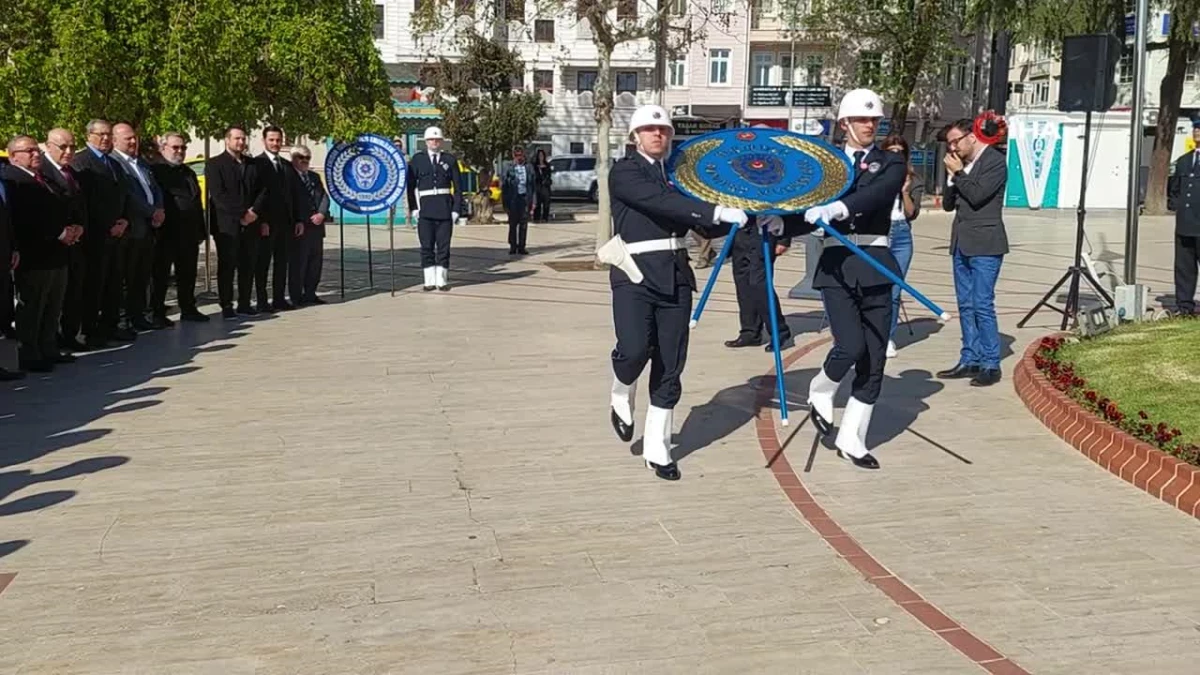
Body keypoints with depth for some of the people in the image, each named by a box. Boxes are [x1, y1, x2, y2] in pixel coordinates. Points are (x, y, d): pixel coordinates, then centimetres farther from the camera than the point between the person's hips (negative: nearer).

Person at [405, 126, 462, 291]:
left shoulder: (450, 160, 8)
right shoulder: (417, 159, 6)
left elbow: (457, 187, 7)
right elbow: (411, 185, 5)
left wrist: (456, 209, -1)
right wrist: (413, 208, -4)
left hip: (445, 208, 0)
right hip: (425, 208, 0)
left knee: (443, 245, 1)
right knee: (427, 246, 1)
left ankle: (441, 280, 7)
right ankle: (429, 280, 7)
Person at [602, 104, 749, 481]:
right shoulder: (624, 172, -3)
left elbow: (705, 227, 15)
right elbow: (661, 202, -20)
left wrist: (742, 219, -2)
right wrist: (718, 211, -27)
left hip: (675, 275, 5)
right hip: (635, 273, -5)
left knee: (670, 365, 4)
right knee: (634, 349, -22)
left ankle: (657, 450, 15)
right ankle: (621, 401, 13)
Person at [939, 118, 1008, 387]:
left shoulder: (995, 161, -7)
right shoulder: (961, 164, 14)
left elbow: (977, 196, -19)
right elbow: (948, 204, 15)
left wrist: (958, 173, -8)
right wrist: (951, 176, 2)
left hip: (984, 245, -8)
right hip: (962, 244, 8)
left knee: (982, 305, -9)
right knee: (965, 305, 9)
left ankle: (991, 365, -3)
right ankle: (970, 360, 15)